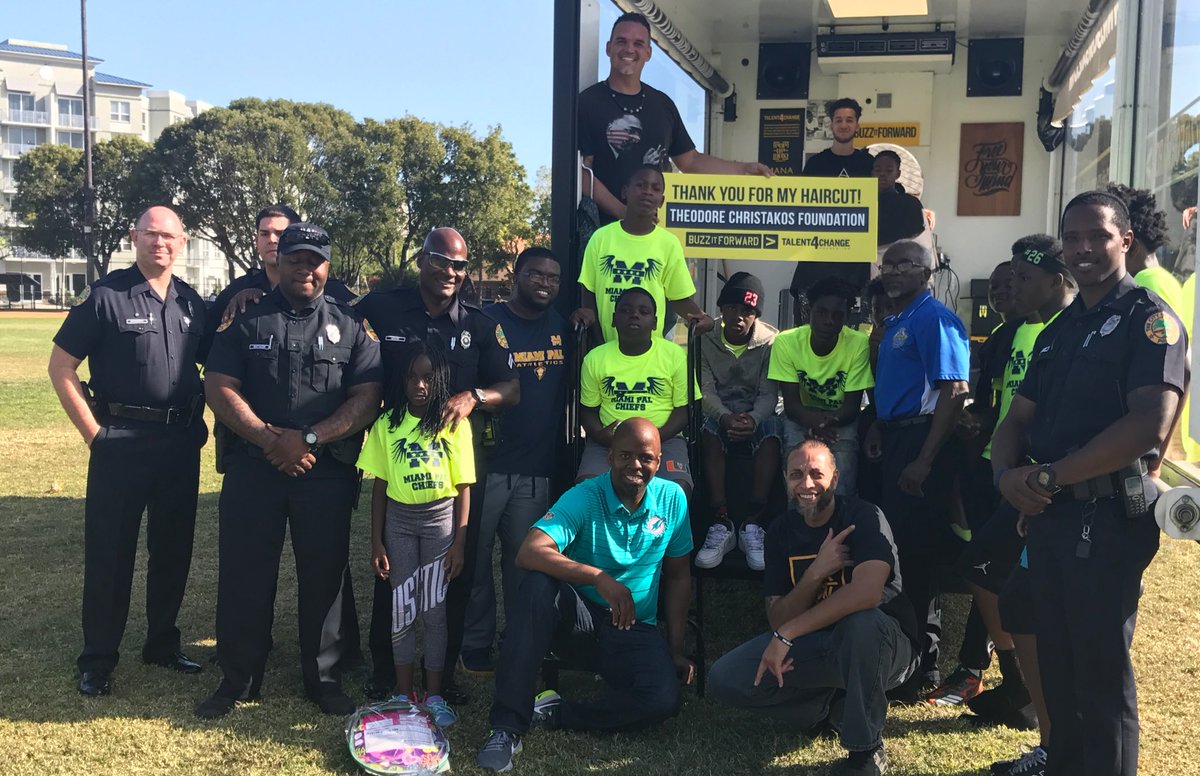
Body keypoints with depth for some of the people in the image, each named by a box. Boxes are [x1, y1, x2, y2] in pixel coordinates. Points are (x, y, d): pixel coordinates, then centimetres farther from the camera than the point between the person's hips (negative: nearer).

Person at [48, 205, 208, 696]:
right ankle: (97, 660, 16)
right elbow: (61, 368, -5)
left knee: (174, 550, 13)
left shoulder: (191, 302, 8)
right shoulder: (105, 296, -6)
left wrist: (198, 423, 6)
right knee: (109, 554, 3)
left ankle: (163, 644, 28)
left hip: (182, 444, 5)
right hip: (122, 443, -5)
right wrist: (95, 433, -9)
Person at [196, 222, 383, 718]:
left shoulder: (350, 325, 8)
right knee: (244, 575, 5)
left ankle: (323, 679, 22)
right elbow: (219, 388, -1)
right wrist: (271, 439, -13)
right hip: (253, 468, 0)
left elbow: (367, 398, -2)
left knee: (324, 576, 7)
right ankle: (238, 680, 21)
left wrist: (308, 439, -13)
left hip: (327, 472, 0)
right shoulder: (247, 319, 8)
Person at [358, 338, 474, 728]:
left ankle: (434, 694, 16)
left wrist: (459, 542, -6)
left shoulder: (454, 423, -5)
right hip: (399, 520, 2)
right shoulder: (386, 424, 0)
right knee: (402, 607, 7)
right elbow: (379, 487, 3)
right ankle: (403, 691, 21)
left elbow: (463, 488, -3)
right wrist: (376, 543, 1)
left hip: (441, 519, -1)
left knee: (435, 608, 3)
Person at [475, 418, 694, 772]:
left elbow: (678, 576, 9)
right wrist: (599, 578, -40)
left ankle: (555, 712, -8)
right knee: (538, 583, -35)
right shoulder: (584, 497, -14)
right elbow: (530, 552, -31)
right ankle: (507, 727, -31)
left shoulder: (673, 499, -2)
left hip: (635, 627, 2)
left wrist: (676, 649, 5)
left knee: (664, 699, -27)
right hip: (579, 613, -2)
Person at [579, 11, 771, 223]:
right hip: (605, 227, -4)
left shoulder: (663, 104, 13)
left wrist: (744, 169, 7)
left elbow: (690, 161, 20)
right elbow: (581, 172, -10)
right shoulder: (587, 102, -3)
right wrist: (622, 212, -22)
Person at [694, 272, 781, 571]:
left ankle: (752, 525, -34)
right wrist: (725, 417, -31)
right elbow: (706, 390, -9)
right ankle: (721, 524, -34)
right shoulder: (706, 339, -3)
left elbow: (769, 393, -10)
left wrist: (753, 419, -33)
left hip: (757, 411, 0)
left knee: (770, 437, -34)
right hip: (719, 410, 1)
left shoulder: (770, 341, -5)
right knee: (709, 433, -34)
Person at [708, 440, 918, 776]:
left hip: (883, 647, -4)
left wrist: (787, 634, -31)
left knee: (862, 620, -40)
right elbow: (777, 619, -6)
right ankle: (838, 706, 2)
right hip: (814, 649, 5)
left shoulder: (865, 517, -16)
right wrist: (816, 572, -24)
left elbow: (866, 593, -34)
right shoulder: (781, 530, -1)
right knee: (724, 679, -14)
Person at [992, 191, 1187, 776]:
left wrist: (1047, 476, -17)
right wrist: (1007, 475, -6)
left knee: (1102, 674, 2)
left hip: (1106, 518, -7)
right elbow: (1017, 419, 16)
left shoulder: (1149, 319, -8)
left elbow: (1149, 425, -21)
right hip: (1047, 514, 7)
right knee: (1057, 664, 17)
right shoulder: (1059, 329, 16)